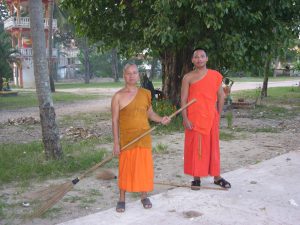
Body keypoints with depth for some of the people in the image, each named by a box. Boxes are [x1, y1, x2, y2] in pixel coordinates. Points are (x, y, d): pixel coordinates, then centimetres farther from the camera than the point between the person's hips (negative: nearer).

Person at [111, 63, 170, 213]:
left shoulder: (145, 94, 5)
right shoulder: (118, 96, -5)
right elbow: (115, 120, -6)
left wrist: (161, 119, -5)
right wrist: (116, 142, -10)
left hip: (144, 137, 3)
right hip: (126, 138, -3)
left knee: (144, 166, 8)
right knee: (125, 167, 5)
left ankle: (144, 196, 26)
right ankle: (122, 199, 20)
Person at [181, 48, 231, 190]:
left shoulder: (216, 76, 6)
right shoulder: (188, 77, 0)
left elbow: (220, 96, 10)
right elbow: (183, 99, -2)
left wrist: (218, 115, 5)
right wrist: (185, 119, -10)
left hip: (211, 118, 2)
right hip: (194, 119, -2)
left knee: (213, 147, 10)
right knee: (195, 147, 3)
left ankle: (216, 177, 21)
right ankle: (196, 178, 14)